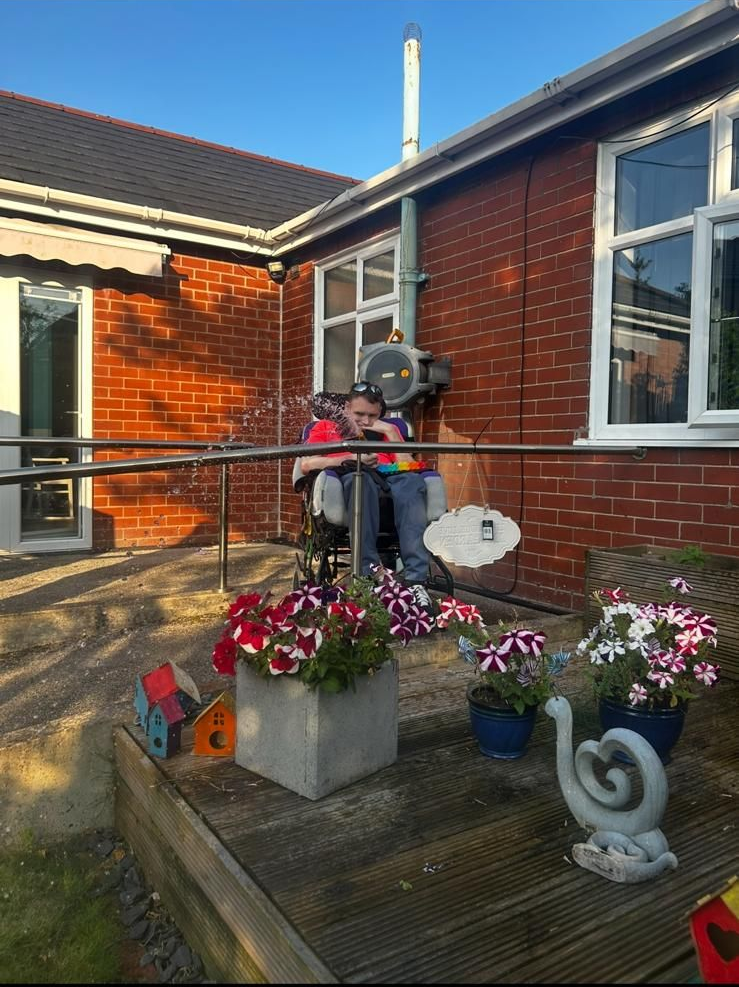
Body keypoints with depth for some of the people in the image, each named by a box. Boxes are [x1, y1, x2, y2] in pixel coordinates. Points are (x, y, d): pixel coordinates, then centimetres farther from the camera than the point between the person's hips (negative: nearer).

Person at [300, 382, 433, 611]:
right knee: (360, 477, -39)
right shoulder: (325, 427, 29)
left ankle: (416, 581, -45)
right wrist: (352, 459, -3)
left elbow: (408, 467, 16)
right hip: (349, 478, -2)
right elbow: (306, 465, 8)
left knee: (411, 480, -35)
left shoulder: (386, 430, 34)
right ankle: (369, 573, -44)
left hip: (390, 478, 2)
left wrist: (390, 431, 12)